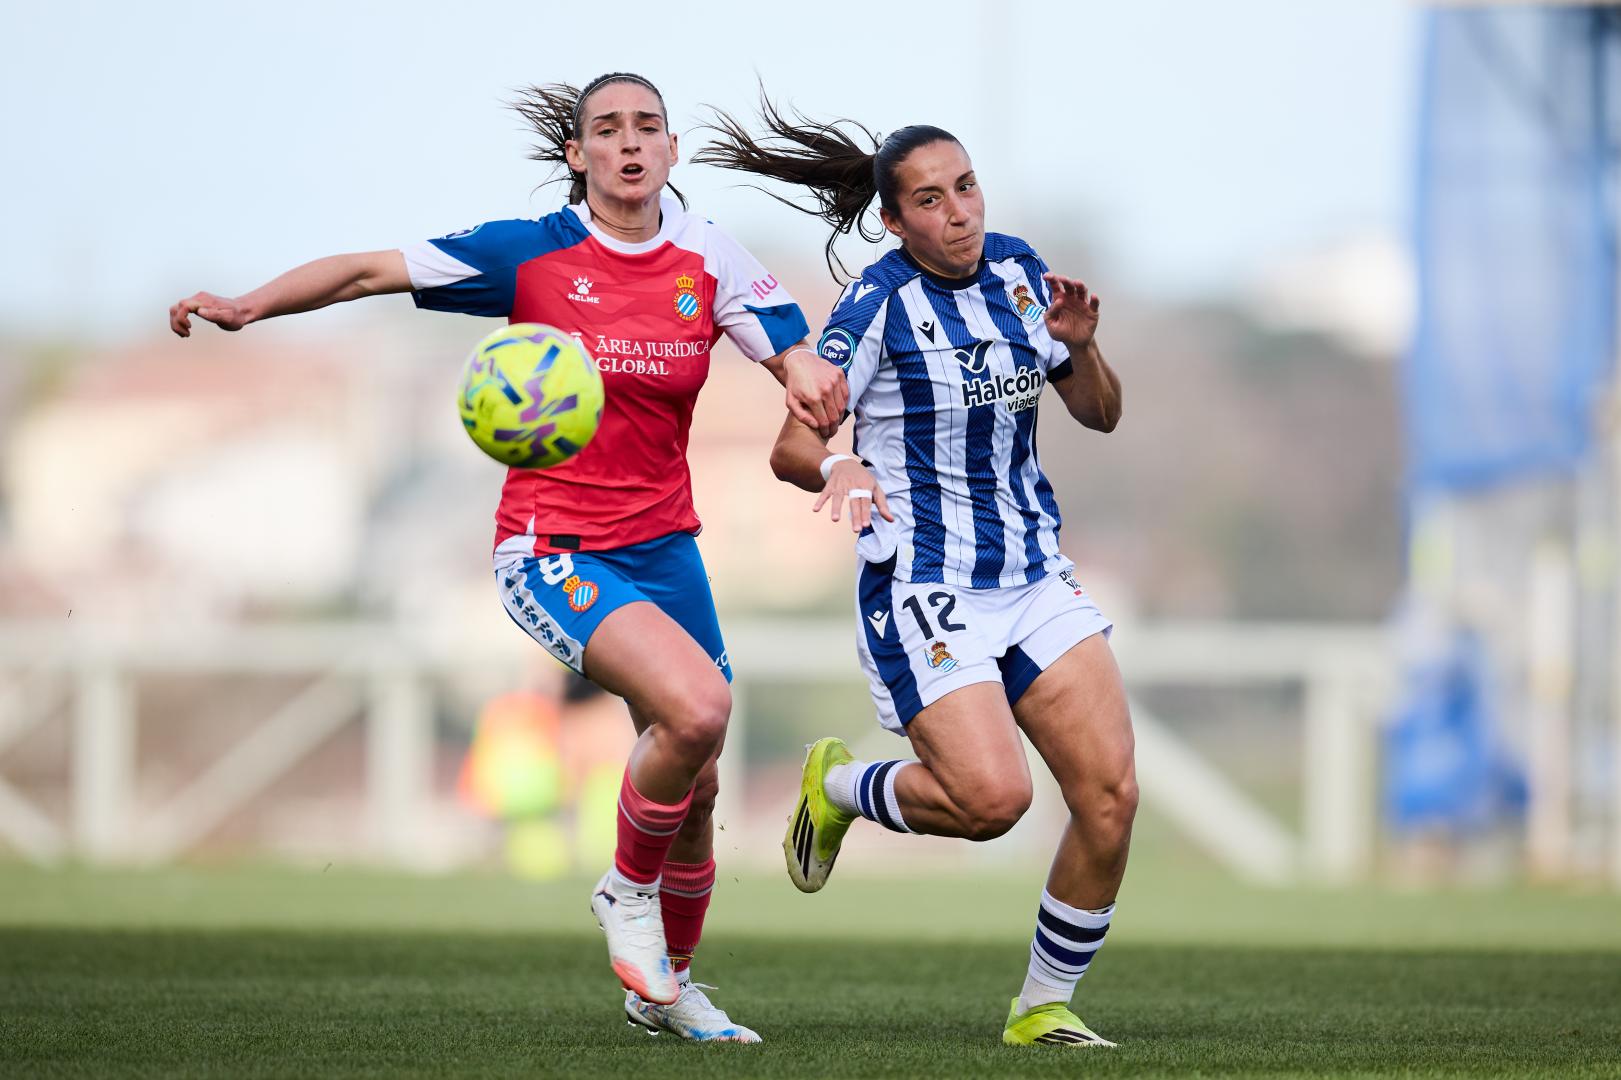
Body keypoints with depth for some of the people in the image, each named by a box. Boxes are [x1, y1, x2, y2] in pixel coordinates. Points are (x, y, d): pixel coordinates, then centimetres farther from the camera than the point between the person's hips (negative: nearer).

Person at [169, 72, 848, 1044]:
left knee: (693, 790, 10)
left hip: (663, 547, 5)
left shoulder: (706, 260, 1)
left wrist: (812, 378, -24)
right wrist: (250, 305, -20)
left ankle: (664, 987, 33)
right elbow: (369, 271, -8)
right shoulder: (531, 255, -9)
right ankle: (628, 890, -2)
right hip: (553, 550, -5)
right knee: (695, 708, -28)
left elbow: (799, 363, 0)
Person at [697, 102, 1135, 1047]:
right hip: (923, 587, -6)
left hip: (1035, 578, 6)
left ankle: (1045, 1006, 8)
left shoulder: (1016, 269, 7)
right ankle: (840, 787, 11)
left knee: (1110, 794, -8)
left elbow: (1101, 414, 15)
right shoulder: (879, 303, -10)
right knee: (993, 798, -21)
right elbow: (790, 445, -14)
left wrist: (1081, 346, -6)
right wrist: (837, 467, -36)